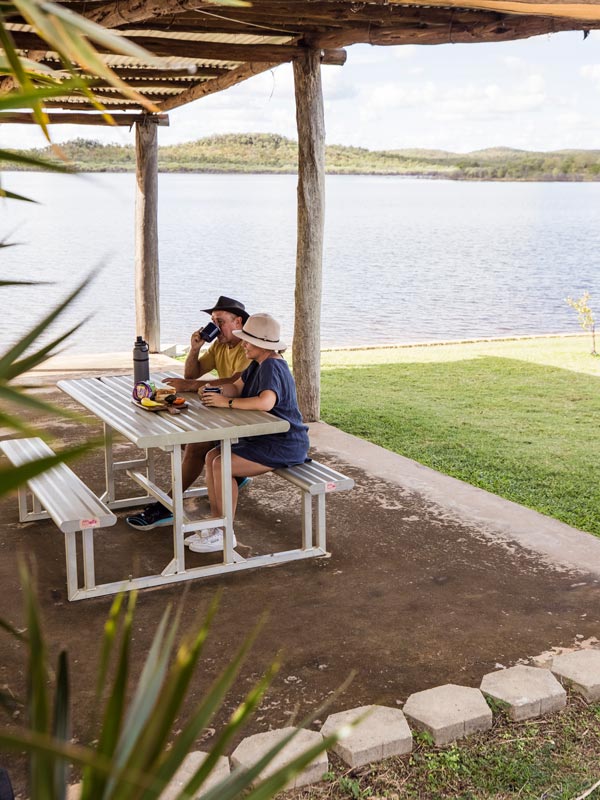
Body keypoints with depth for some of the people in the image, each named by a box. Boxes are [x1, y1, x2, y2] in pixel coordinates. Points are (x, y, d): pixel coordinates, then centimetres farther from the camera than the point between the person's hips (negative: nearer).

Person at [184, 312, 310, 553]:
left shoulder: (272, 366, -23)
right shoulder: (259, 363, 10)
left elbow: (266, 402, -39)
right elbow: (237, 388, 10)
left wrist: (227, 402, -30)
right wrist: (217, 390, -12)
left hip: (284, 446, -11)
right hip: (266, 439, 11)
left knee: (222, 464, -20)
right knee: (212, 457, 5)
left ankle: (226, 534, -7)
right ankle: (216, 525, 10)